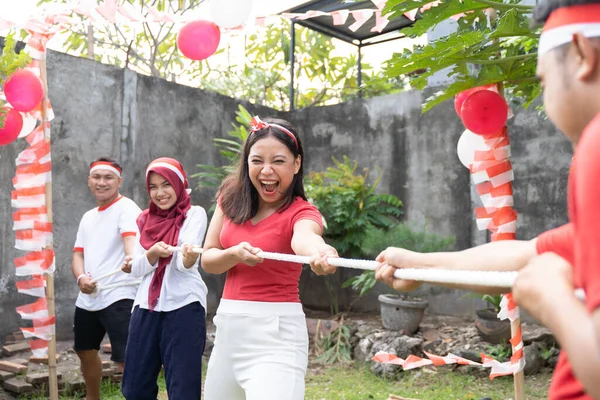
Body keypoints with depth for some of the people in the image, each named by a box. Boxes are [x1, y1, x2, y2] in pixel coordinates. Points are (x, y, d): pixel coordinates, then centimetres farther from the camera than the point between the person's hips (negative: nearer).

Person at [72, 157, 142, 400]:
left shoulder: (126, 208, -8)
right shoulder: (88, 217, 16)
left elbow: (131, 241, -27)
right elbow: (78, 254, 12)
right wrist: (81, 277, -10)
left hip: (118, 297, -8)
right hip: (87, 299, 9)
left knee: (126, 359, -14)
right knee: (85, 352, 25)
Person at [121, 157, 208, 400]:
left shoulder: (194, 214, -3)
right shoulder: (146, 220, 11)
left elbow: (182, 264, -17)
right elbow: (136, 269, 5)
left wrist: (189, 257, -41)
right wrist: (153, 253, -15)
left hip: (184, 306, -5)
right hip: (146, 307, 5)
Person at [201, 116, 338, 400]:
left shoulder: (302, 212, -14)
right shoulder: (232, 198, 1)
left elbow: (303, 237, -39)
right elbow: (207, 259, 1)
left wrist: (319, 251, -63)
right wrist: (235, 254, -21)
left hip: (275, 331, -5)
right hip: (228, 325, 6)